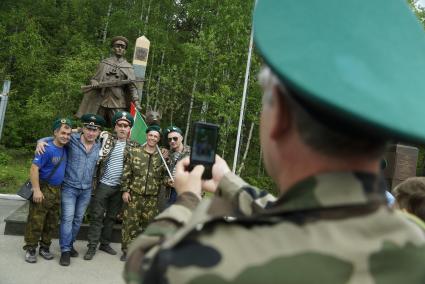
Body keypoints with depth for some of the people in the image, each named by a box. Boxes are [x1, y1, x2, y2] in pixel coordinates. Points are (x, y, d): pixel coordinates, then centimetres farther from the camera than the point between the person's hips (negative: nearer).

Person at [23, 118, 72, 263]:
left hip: (57, 190, 7)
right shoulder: (47, 149, -18)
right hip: (43, 189, -7)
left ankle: (45, 248, 27)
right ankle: (30, 249, 15)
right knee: (36, 221, 0)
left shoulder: (65, 148, 3)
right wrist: (36, 190, -24)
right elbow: (34, 169, -21)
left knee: (52, 222, 14)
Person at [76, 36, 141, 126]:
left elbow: (132, 87, 3)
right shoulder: (104, 63, 15)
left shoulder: (128, 67, 10)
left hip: (118, 103, -2)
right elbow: (94, 79, 18)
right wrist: (94, 83, -7)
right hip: (101, 101, 2)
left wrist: (137, 105, -9)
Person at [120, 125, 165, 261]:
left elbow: (163, 176, 10)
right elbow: (126, 173, 1)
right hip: (134, 195, -1)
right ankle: (127, 250, 17)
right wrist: (125, 190, -4)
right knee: (130, 222, 3)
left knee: (150, 223, 9)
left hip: (152, 197, 1)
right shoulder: (133, 152, 1)